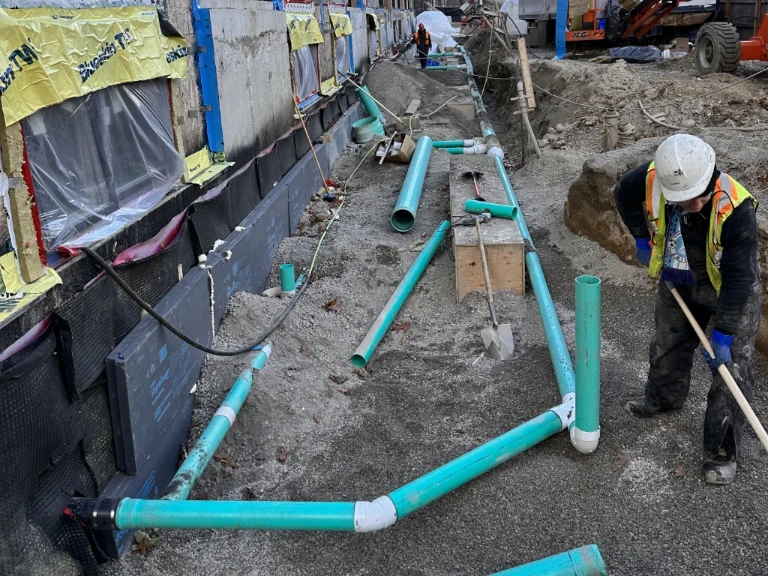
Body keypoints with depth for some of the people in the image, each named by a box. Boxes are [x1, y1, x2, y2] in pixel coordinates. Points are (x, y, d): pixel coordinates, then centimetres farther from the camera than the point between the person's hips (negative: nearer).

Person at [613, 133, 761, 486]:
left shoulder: (737, 209, -39)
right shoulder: (651, 179, -29)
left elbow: (738, 279, -32)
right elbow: (623, 196, -2)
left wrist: (723, 334, -29)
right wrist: (642, 239, -1)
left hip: (732, 290, -4)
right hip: (679, 281, 5)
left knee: (733, 367, -4)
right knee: (667, 343, 24)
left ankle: (722, 452, 10)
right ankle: (663, 398, 52)